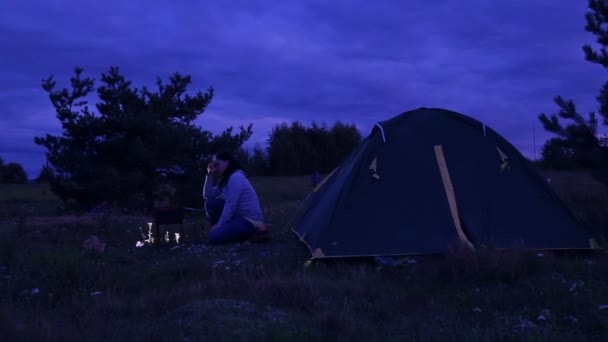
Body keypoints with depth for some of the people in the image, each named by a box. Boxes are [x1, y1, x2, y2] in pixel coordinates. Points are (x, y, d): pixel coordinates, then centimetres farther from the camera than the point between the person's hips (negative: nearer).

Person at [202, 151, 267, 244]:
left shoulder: (236, 177, -14)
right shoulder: (225, 179, 17)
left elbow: (230, 205, -20)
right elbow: (207, 195, 10)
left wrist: (219, 224, -18)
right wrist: (210, 175, 5)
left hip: (250, 220, -9)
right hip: (238, 215, 9)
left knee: (214, 237, -21)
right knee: (210, 203, 0)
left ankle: (254, 231, -7)